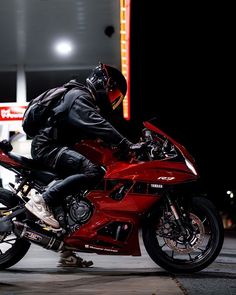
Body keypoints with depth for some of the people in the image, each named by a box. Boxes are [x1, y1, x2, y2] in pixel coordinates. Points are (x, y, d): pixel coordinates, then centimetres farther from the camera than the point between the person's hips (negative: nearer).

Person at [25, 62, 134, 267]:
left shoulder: (87, 100, 23)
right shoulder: (79, 97, -11)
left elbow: (99, 127, 25)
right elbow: (97, 125, -26)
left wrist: (122, 146, 14)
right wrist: (125, 144, -33)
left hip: (58, 148, 11)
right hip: (48, 146, -11)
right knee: (92, 171, -30)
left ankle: (68, 251, 10)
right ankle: (42, 201, -30)